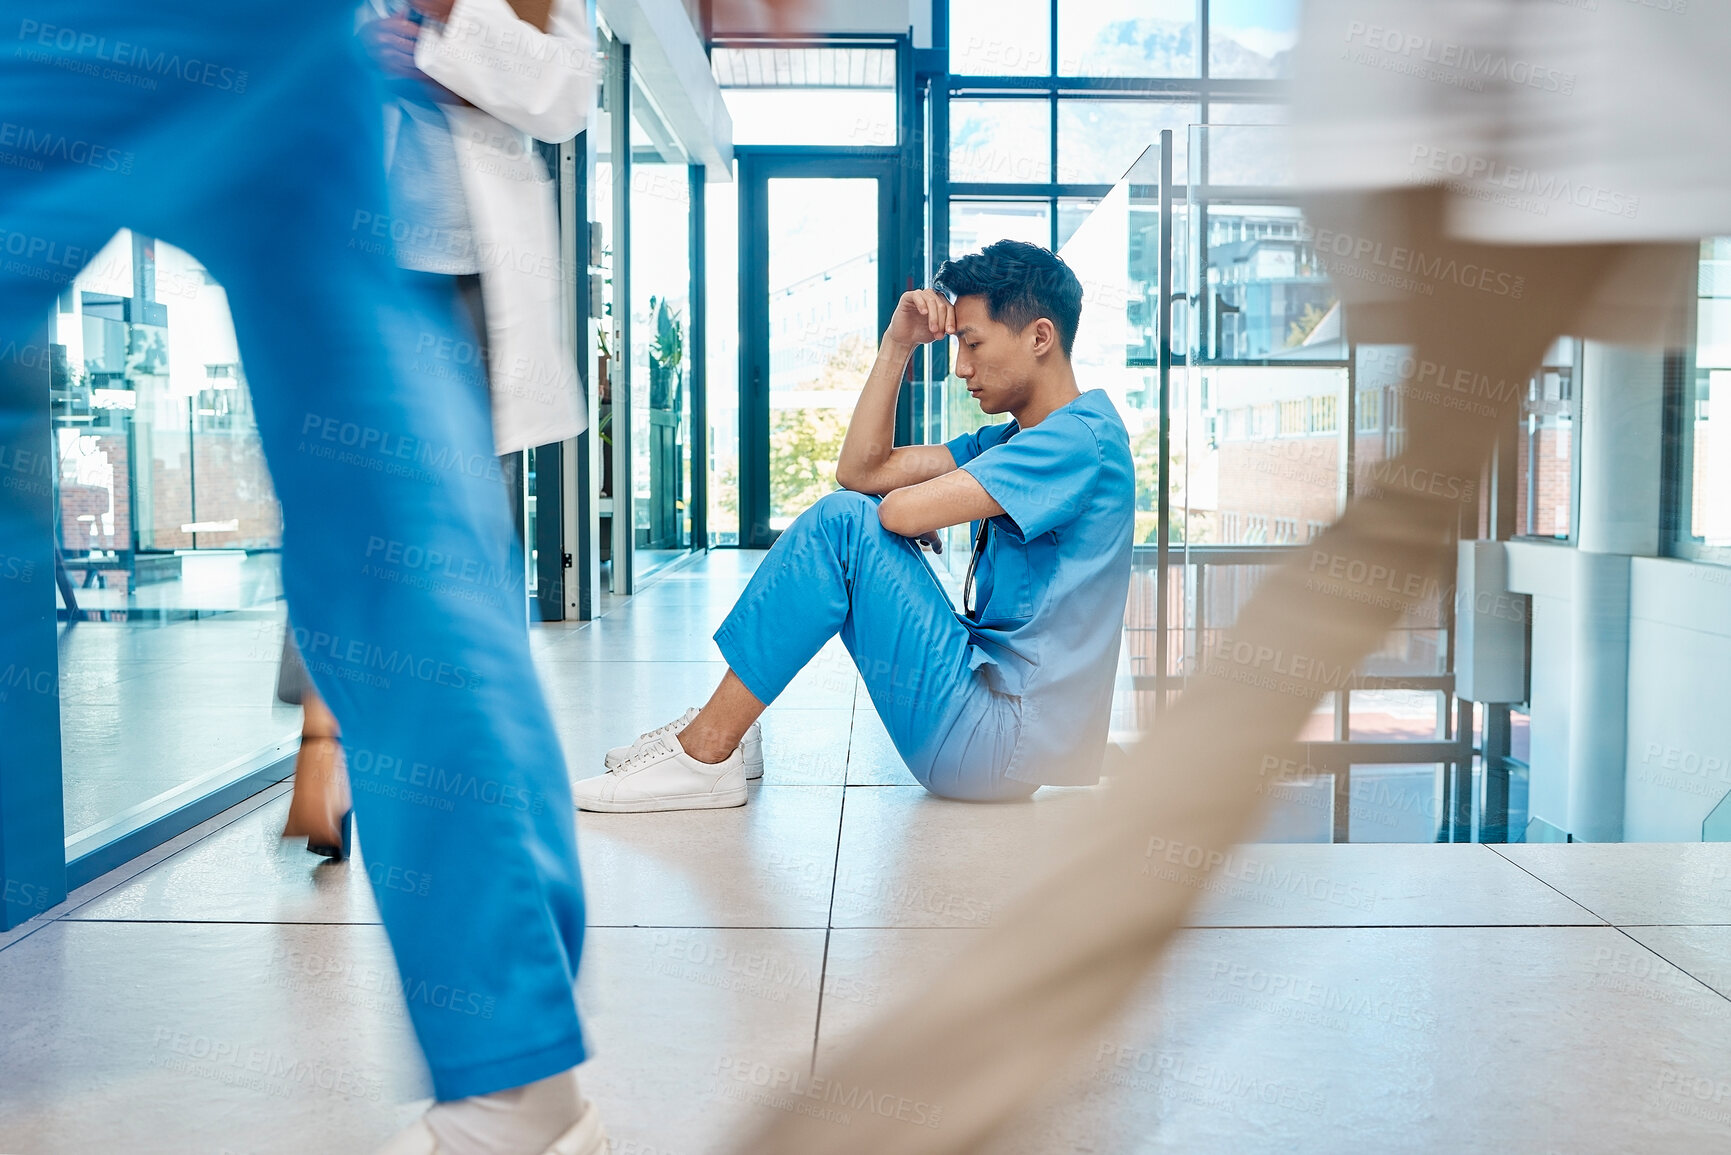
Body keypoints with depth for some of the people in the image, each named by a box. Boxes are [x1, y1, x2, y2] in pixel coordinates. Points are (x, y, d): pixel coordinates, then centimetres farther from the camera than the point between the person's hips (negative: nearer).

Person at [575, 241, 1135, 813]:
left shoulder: (1083, 437, -14)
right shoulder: (1014, 440, 16)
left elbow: (903, 509, -23)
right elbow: (860, 471, 8)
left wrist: (915, 507, 0)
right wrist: (896, 345, 4)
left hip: (1000, 739, -10)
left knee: (842, 524, -16)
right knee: (846, 508, 11)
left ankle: (704, 754, -11)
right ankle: (718, 729, 7)